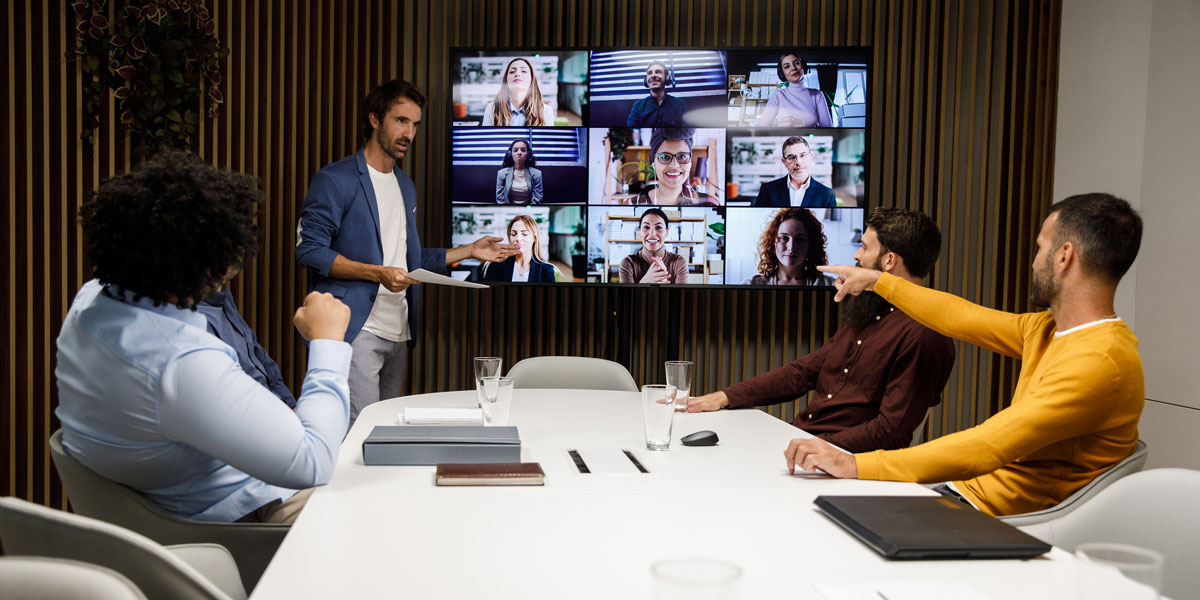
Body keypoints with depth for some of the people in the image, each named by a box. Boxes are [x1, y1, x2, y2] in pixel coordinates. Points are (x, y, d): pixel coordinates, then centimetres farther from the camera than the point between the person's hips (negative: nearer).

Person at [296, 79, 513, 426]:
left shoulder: (406, 186, 21)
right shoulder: (335, 180, -4)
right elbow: (308, 250, -12)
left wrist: (468, 251, 18)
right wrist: (378, 273, -19)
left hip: (399, 331, 8)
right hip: (357, 330, -8)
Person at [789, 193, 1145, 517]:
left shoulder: (1101, 361, -23)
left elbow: (987, 447, -31)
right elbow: (960, 317, 22)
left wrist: (856, 465, -34)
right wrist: (877, 281, 32)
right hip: (974, 488, 9)